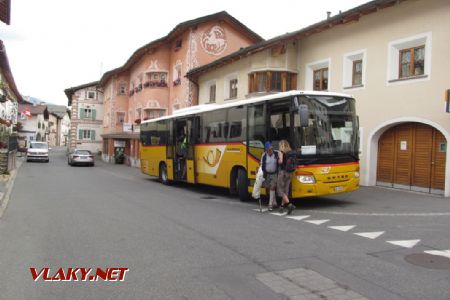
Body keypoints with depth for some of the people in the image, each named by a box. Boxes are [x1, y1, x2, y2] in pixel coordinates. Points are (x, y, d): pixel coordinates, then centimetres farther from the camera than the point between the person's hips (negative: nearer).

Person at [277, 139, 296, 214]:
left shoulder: (281, 152, -7)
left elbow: (280, 161, -20)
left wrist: (278, 161, 1)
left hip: (282, 172, -6)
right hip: (289, 173, 6)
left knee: (281, 190, -1)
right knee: (285, 190, 12)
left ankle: (290, 205, -15)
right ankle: (282, 206, 18)